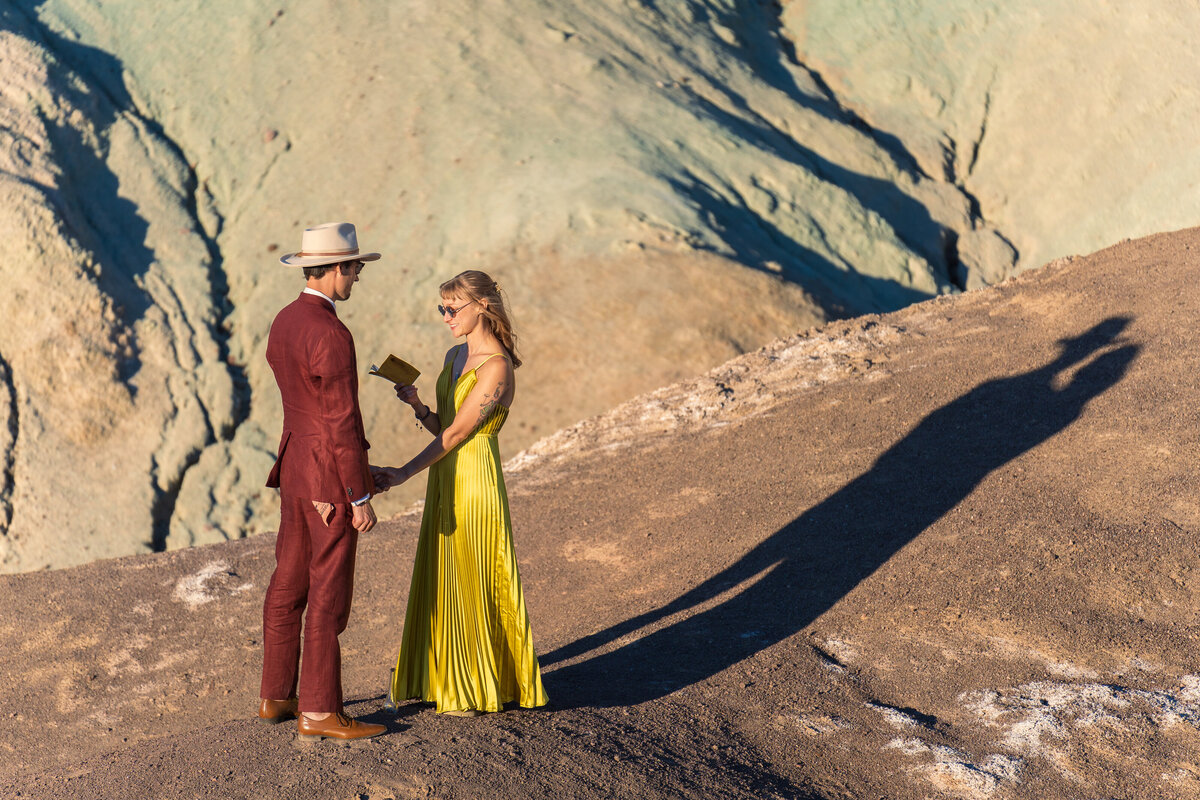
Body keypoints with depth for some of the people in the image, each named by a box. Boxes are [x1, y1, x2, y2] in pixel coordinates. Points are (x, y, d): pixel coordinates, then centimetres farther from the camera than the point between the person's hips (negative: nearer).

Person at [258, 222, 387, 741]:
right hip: (331, 477, -9)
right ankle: (319, 712, 2)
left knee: (289, 586, 15)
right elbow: (343, 422, -22)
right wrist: (361, 499, -17)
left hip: (295, 463, 9)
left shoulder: (283, 323, 8)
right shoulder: (331, 334, -22)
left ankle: (277, 697, 23)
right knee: (328, 595, -3)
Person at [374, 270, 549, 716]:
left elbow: (458, 431, -19)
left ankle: (475, 689, 11)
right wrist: (417, 405, -6)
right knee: (438, 581, 13)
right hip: (445, 478, 8)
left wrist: (405, 473, -22)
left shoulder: (497, 368, -16)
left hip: (475, 480, -8)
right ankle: (435, 679, 24)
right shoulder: (455, 357, 11)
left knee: (469, 583, 0)